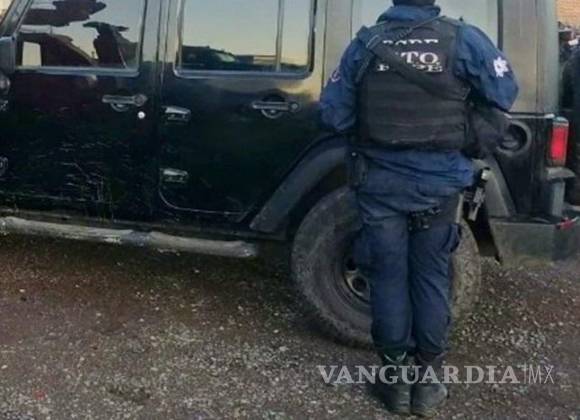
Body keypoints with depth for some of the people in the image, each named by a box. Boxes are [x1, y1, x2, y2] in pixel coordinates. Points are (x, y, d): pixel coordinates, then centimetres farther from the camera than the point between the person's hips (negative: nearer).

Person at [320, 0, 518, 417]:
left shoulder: (365, 44, -4)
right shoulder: (464, 39, -8)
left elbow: (333, 113, -1)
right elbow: (505, 94, 1)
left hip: (380, 181, 1)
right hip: (438, 182, 0)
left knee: (388, 277, 10)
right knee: (431, 278, 12)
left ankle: (396, 377, 20)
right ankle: (427, 381, 20)